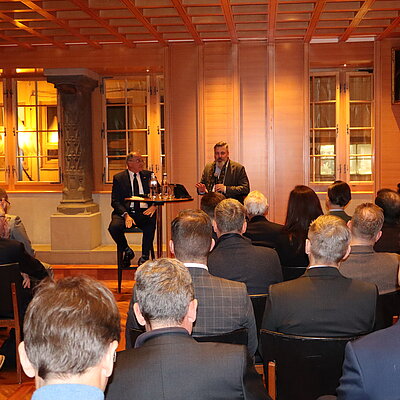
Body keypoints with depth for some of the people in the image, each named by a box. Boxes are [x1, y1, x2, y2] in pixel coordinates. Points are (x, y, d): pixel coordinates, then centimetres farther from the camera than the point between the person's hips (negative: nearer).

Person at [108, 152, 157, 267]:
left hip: (144, 212, 1)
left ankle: (144, 256, -18)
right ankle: (127, 251, 1)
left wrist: (154, 206, -12)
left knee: (151, 221, -34)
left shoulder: (148, 175, 15)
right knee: (114, 227, -30)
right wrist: (126, 215, -18)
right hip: (125, 212, 0)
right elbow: (115, 202, 0)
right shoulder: (119, 178, 8)